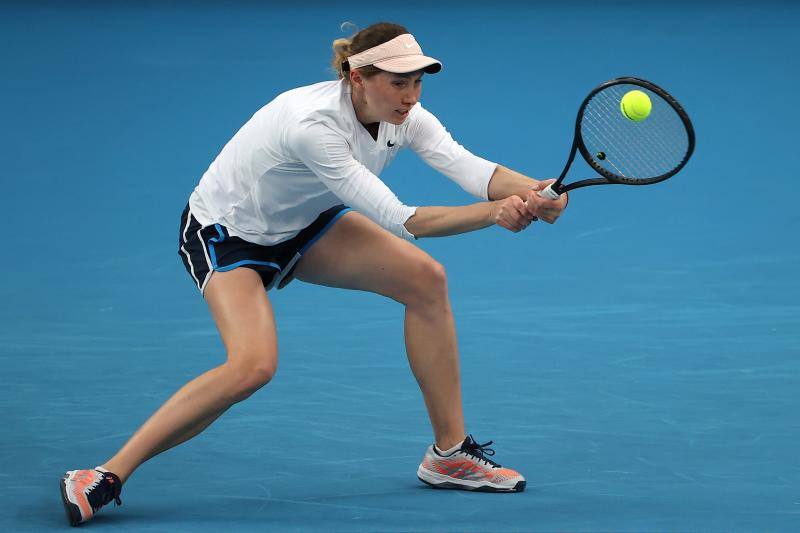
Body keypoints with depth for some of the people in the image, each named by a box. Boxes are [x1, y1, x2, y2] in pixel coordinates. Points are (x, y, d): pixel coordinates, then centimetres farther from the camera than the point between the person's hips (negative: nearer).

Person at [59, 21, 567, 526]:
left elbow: (469, 166, -27)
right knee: (254, 365, -29)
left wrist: (533, 193, -47)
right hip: (224, 232, -8)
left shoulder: (405, 114, -15)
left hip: (302, 223, 8)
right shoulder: (315, 123, -37)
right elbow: (397, 219, -37)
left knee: (426, 280, -7)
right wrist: (493, 213, -43)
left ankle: (450, 454, 4)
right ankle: (106, 476, -21)